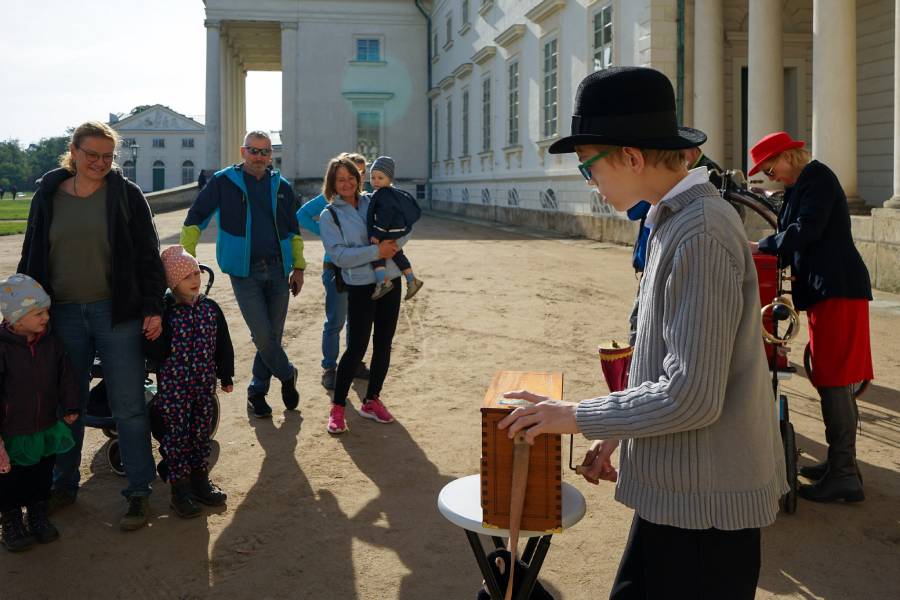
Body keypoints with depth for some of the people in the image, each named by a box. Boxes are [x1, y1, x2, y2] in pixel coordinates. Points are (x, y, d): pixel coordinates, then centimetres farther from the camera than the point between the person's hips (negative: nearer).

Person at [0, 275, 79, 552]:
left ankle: (38, 516, 39)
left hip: (46, 430, 5)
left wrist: (70, 408, 3)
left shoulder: (51, 343, -4)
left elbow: (65, 377, 7)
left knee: (42, 477, 19)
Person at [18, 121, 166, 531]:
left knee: (128, 407, 1)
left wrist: (153, 308, -8)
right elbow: (31, 258, 13)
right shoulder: (48, 196, 6)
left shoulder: (126, 195, -1)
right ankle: (63, 486, 29)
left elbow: (148, 255, -2)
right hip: (64, 315, 3)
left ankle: (139, 492, 12)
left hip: (117, 313, -3)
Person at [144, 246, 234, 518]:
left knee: (202, 432, 14)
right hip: (173, 386, -4)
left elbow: (223, 345, 9)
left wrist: (226, 376, 12)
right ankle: (180, 489, 14)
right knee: (176, 435, 3)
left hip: (205, 384, 4)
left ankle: (200, 480, 29)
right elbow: (156, 352, -14)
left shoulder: (211, 308, 2)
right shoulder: (165, 312, -11)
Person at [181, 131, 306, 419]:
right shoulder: (224, 182, -1)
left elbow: (293, 230, 18)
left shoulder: (281, 186, 10)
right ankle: (287, 375, 17)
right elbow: (194, 219, -3)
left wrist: (298, 267, 13)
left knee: (273, 335, 7)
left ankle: (257, 392, 23)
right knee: (263, 335, -10)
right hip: (244, 273, -4)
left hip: (278, 271, 4)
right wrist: (186, 258, -12)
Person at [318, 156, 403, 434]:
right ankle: (337, 407, 8)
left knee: (383, 343, 10)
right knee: (356, 348, -6)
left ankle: (372, 401, 24)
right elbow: (339, 255, -14)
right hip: (361, 286, -4)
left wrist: (394, 244, -12)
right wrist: (377, 251, -20)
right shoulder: (329, 216, -4)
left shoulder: (373, 202, 7)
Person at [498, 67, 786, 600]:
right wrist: (616, 433, 13)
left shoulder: (701, 235, -22)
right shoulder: (677, 220, 8)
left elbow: (690, 396, -25)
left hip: (704, 500, -9)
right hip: (678, 484, 9)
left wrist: (578, 417, -14)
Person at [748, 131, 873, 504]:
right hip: (828, 290, 10)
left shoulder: (817, 176, -7)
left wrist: (761, 246, -9)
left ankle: (843, 476, -7)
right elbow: (798, 240, 21)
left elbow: (806, 230, -18)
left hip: (837, 290, -10)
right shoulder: (802, 186, 23)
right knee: (833, 381, 14)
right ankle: (842, 462, 23)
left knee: (833, 381, -10)